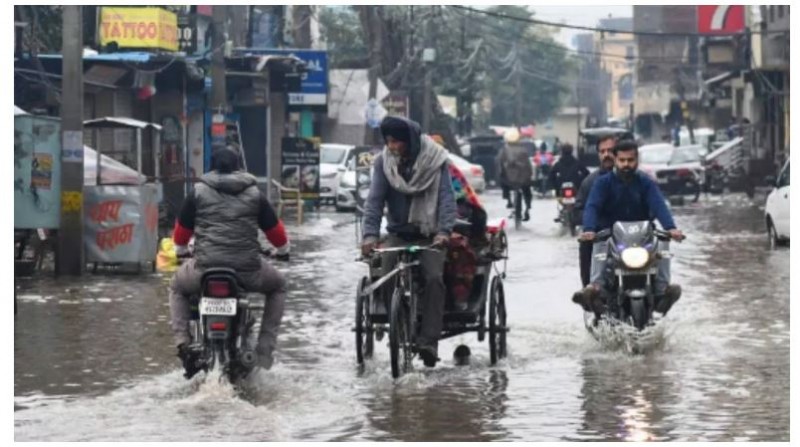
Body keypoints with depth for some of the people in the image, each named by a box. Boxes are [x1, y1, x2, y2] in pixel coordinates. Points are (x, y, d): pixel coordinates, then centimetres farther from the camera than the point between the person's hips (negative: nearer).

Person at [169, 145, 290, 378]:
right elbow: (274, 228, 18)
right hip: (248, 269, 0)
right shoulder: (254, 194, 11)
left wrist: (180, 250, 40)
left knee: (177, 288, 32)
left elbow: (183, 228, 18)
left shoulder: (198, 193, 9)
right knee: (278, 287, 31)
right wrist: (283, 249, 39)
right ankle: (265, 349, 17)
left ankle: (183, 343, 10)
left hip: (205, 267, 0)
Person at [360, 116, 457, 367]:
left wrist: (444, 231, -30)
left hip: (429, 235, -3)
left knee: (434, 278, -24)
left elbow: (446, 196, -15)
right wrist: (370, 234, -24)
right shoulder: (384, 162, -3)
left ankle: (429, 341, -27)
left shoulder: (434, 159, -10)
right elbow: (375, 199, -9)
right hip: (398, 232, 3)